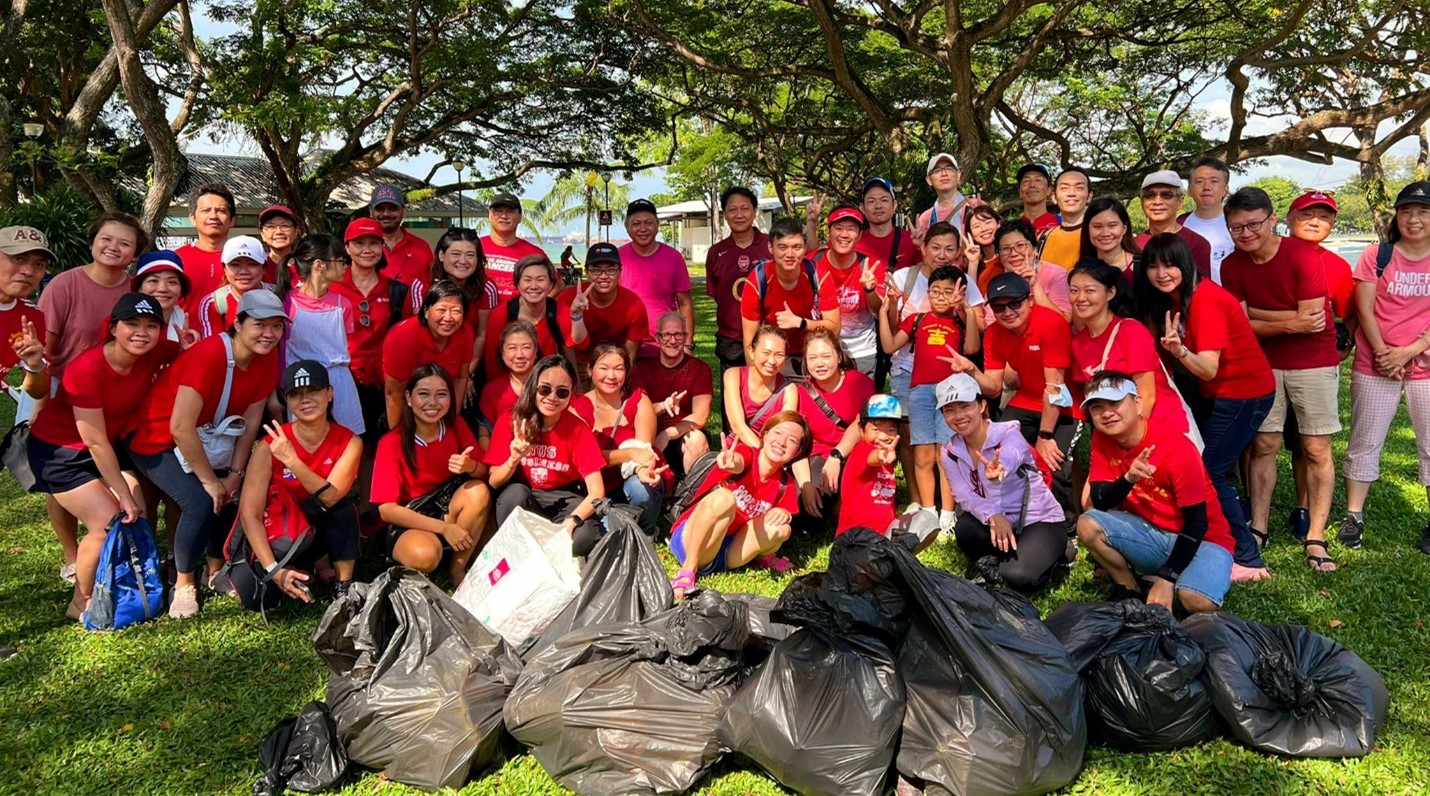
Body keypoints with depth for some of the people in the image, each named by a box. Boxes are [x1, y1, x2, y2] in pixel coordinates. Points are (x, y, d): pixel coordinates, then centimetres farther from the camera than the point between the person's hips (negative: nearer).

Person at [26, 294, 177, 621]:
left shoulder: (155, 354, -16)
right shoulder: (87, 370, -30)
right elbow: (95, 443, -25)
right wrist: (124, 494, -19)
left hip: (111, 445, 6)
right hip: (60, 451, -6)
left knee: (138, 518, -5)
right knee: (109, 525, -15)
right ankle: (82, 603, 6)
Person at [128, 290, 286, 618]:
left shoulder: (267, 358, -9)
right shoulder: (208, 355, -30)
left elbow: (250, 423, -4)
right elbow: (180, 428, -31)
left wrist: (235, 474, -12)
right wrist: (210, 480, -24)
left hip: (206, 440, 7)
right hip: (158, 440, -7)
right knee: (201, 502, -25)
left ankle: (216, 573, 14)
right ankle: (184, 585, -1)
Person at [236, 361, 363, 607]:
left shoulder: (349, 442, -14)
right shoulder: (270, 446, -17)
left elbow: (331, 498, -27)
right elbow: (250, 514, -19)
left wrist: (291, 460, -38)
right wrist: (274, 569, -28)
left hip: (324, 530, 0)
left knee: (342, 508, -33)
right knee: (254, 594, -27)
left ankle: (344, 586, -14)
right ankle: (308, 568, 7)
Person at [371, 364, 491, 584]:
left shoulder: (456, 426, -6)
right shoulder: (392, 443, -17)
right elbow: (387, 510, -19)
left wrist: (470, 466, -25)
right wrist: (443, 527, -25)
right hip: (409, 522, -4)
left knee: (479, 491, -27)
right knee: (425, 554, -37)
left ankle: (457, 567, -11)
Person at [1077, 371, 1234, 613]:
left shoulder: (1177, 449, -22)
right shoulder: (1102, 439, -7)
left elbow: (1197, 522, -18)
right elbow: (1100, 502, -13)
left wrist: (1166, 579, -23)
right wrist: (1128, 479, -34)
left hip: (1200, 539, -5)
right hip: (1149, 533, 5)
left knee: (1197, 601, -34)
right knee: (1088, 525, -22)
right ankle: (1130, 591, -1)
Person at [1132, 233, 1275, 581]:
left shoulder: (1205, 298, -23)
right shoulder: (1169, 301, 2)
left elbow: (1209, 369, -30)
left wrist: (1180, 351, -47)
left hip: (1245, 393, -8)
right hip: (1214, 394, 8)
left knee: (1208, 471, -10)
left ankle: (1247, 559, -1)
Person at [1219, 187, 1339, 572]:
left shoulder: (1303, 256, -16)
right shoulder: (1232, 266, -4)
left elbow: (1312, 321, -20)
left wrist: (1254, 313, -14)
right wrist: (1289, 324, -20)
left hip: (1313, 361, -3)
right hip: (1263, 363, 3)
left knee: (1316, 449, -1)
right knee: (1263, 446, 5)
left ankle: (1315, 537, 4)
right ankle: (1258, 528, 12)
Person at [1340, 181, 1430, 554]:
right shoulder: (1377, 255, 0)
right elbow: (1364, 310, -3)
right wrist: (1383, 353, -11)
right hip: (1375, 366, -1)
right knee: (1365, 443, 5)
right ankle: (1354, 515, 14)